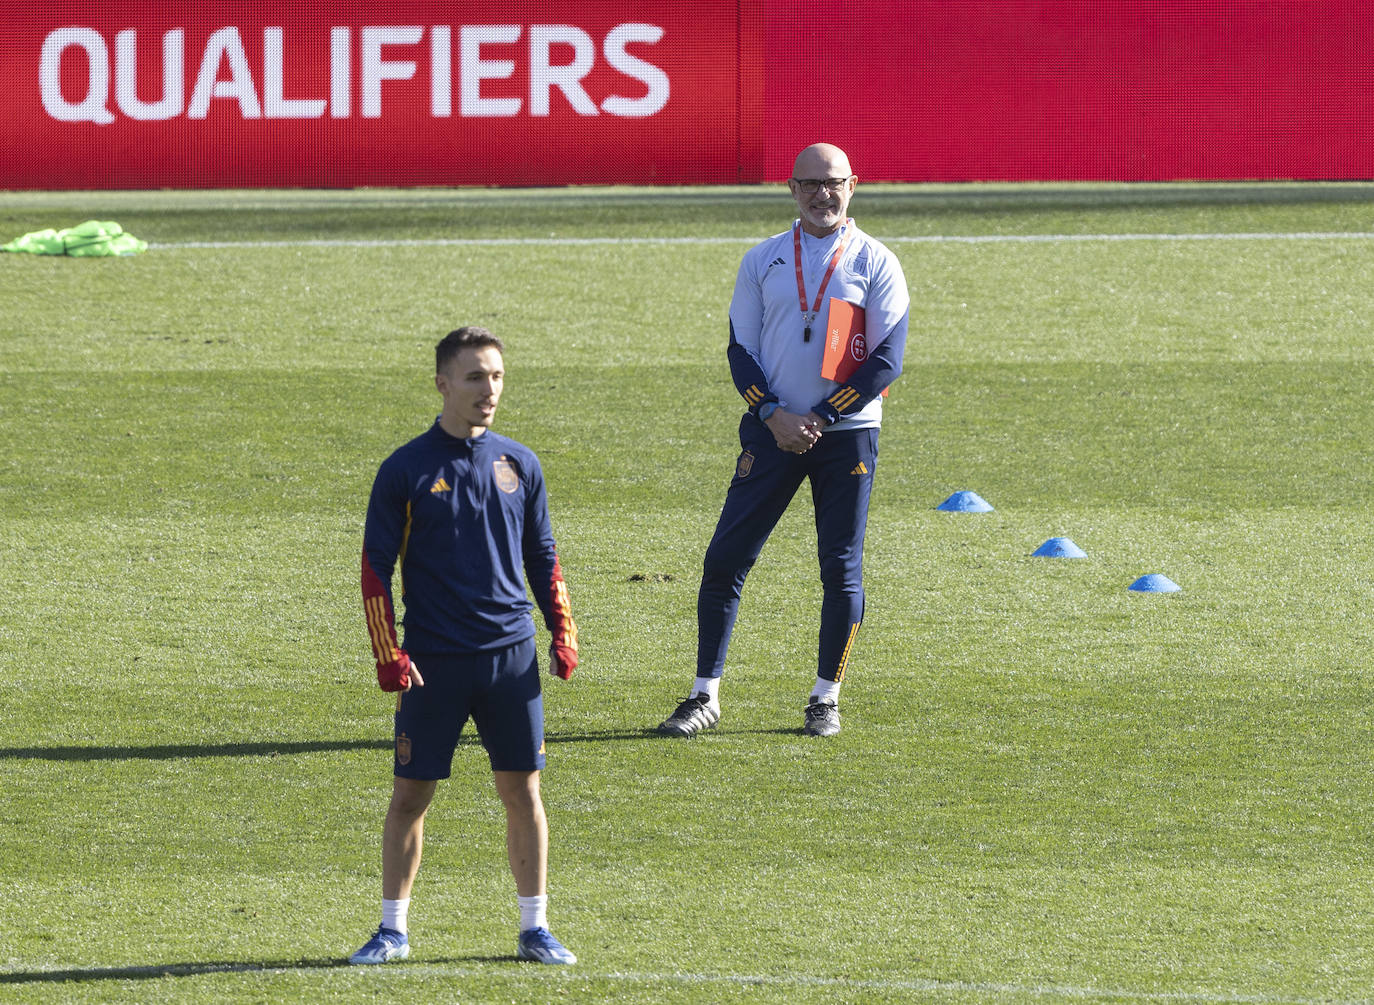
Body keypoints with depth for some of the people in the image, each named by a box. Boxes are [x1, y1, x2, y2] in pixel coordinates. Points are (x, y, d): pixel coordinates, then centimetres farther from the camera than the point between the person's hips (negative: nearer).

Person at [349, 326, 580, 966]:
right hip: (433, 661, -2)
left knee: (522, 791, 3)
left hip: (511, 654, 2)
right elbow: (375, 569, -2)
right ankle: (393, 930, 12)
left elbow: (543, 558, 15)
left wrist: (563, 636, 7)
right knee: (410, 794, 2)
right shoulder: (405, 471, -3)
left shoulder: (519, 465, 7)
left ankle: (535, 928, 12)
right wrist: (389, 656, -8)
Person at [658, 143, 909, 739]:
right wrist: (775, 416, -10)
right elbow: (740, 349, 6)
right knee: (726, 559, -4)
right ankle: (704, 697, 3)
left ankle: (826, 699, 13)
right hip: (773, 430, 2)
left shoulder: (876, 264, 1)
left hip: (846, 432, -2)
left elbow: (887, 360, -5)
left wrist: (820, 419, -12)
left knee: (841, 569, 1)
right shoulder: (763, 260, 9)